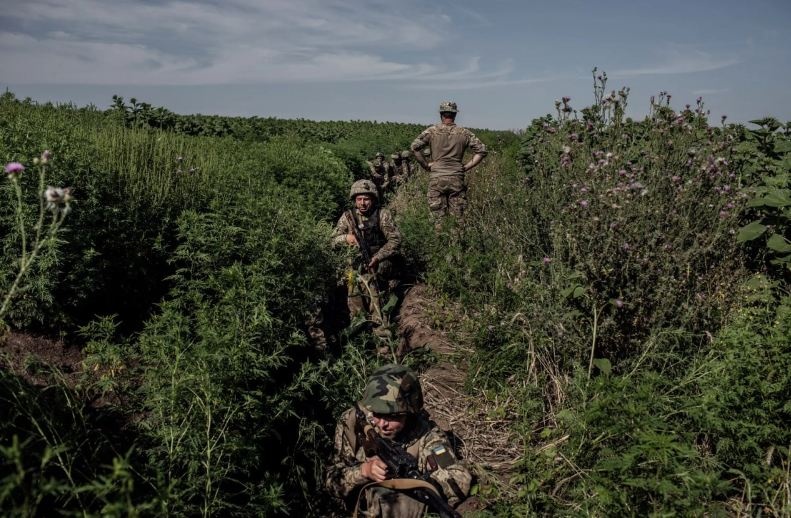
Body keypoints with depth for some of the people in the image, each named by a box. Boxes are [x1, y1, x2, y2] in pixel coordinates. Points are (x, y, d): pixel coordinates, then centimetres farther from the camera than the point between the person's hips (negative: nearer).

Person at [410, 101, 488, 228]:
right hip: (457, 179, 1)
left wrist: (426, 165, 0)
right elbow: (481, 150, 4)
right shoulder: (464, 133, 6)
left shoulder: (432, 131, 1)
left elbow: (414, 146, -8)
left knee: (438, 217, 3)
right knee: (457, 217, 5)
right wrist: (466, 166, 6)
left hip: (436, 179, -1)